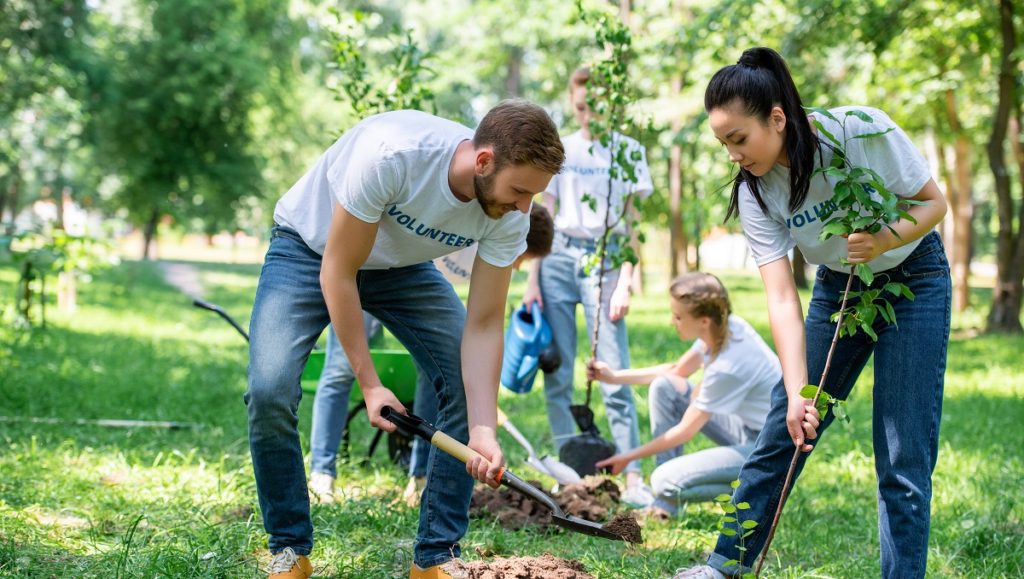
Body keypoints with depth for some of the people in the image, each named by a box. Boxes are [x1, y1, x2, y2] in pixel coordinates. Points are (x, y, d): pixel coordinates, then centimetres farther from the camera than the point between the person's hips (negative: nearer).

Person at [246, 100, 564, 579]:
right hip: (310, 249, -4)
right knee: (269, 392, -24)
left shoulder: (510, 215, -24)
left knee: (474, 386, -12)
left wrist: (483, 431, -29)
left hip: (401, 265, 4)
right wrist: (369, 384, -27)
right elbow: (337, 274, -29)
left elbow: (484, 324, -19)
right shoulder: (389, 155, -40)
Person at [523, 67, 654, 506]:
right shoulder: (560, 151, 11)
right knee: (557, 374, 2)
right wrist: (533, 279, 5)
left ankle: (633, 479, -10)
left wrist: (625, 284, -7)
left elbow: (633, 223, 2)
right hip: (558, 258, 3)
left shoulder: (629, 151, 4)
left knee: (614, 374, -10)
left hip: (605, 260, -3)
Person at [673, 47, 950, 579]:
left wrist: (884, 240, -35)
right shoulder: (755, 192, -17)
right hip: (838, 286, 3)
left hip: (912, 279, -3)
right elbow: (782, 298, -21)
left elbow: (934, 202, -15)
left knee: (903, 459, -8)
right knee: (783, 431, 4)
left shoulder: (863, 131, -27)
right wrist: (797, 393, -31)